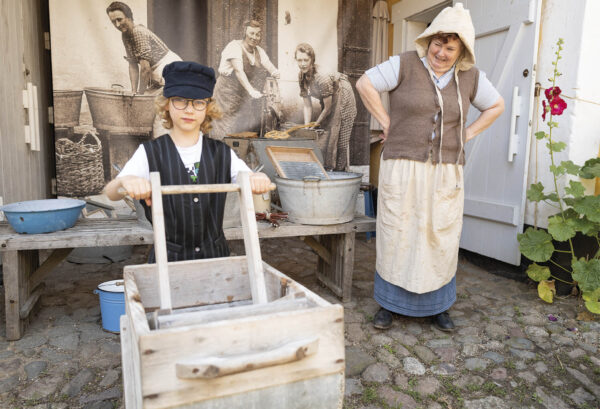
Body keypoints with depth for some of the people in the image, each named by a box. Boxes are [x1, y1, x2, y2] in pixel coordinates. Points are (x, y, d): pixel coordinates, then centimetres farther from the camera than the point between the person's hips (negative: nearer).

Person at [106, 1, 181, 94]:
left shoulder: (139, 32, -21)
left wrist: (140, 93, -17)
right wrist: (133, 91, -3)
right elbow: (133, 65, 5)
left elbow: (145, 68, -24)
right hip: (156, 73, 9)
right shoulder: (125, 36, 6)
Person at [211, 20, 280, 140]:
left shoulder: (259, 51, 8)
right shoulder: (234, 47, -13)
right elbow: (238, 70, -28)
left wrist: (276, 73, -23)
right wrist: (251, 90, -41)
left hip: (246, 98, 6)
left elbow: (271, 68, 1)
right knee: (229, 132, -9)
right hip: (228, 95, -6)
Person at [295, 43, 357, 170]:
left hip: (342, 95, -7)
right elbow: (307, 106, -8)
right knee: (325, 134, 9)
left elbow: (327, 108, -25)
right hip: (327, 99, 7)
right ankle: (326, 167, 21)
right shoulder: (302, 76, -14)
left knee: (339, 135, -6)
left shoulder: (322, 79, -36)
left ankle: (339, 169, 6)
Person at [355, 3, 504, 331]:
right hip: (403, 169, -2)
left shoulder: (470, 77, 6)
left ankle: (437, 305, 23)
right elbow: (364, 84, -3)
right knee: (396, 235, 2)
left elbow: (496, 106, 18)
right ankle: (389, 304, 18)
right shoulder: (405, 64, -4)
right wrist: (387, 123, -4)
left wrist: (467, 134, 7)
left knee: (441, 239, 6)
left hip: (445, 174, 3)